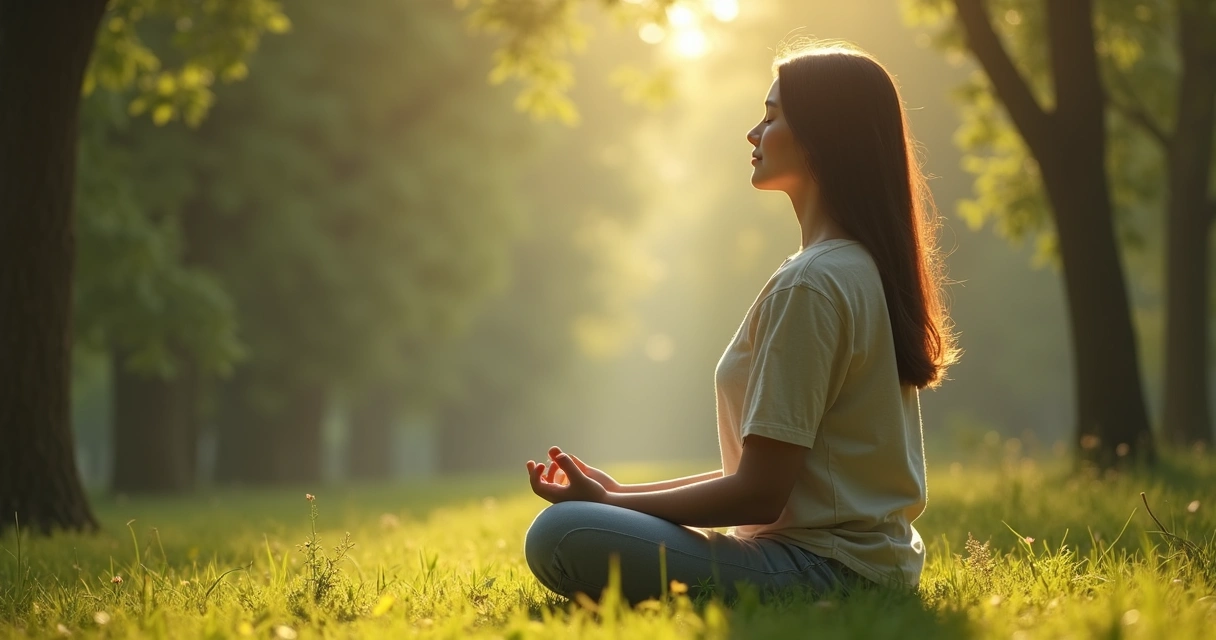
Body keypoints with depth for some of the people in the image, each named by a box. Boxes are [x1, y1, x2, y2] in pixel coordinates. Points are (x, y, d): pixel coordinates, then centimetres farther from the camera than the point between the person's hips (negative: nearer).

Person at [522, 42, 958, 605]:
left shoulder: (808, 285, -18)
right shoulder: (866, 267, 14)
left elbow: (759, 493, -18)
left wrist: (610, 501, -7)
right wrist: (622, 493, 11)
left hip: (826, 569, -10)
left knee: (561, 537, -25)